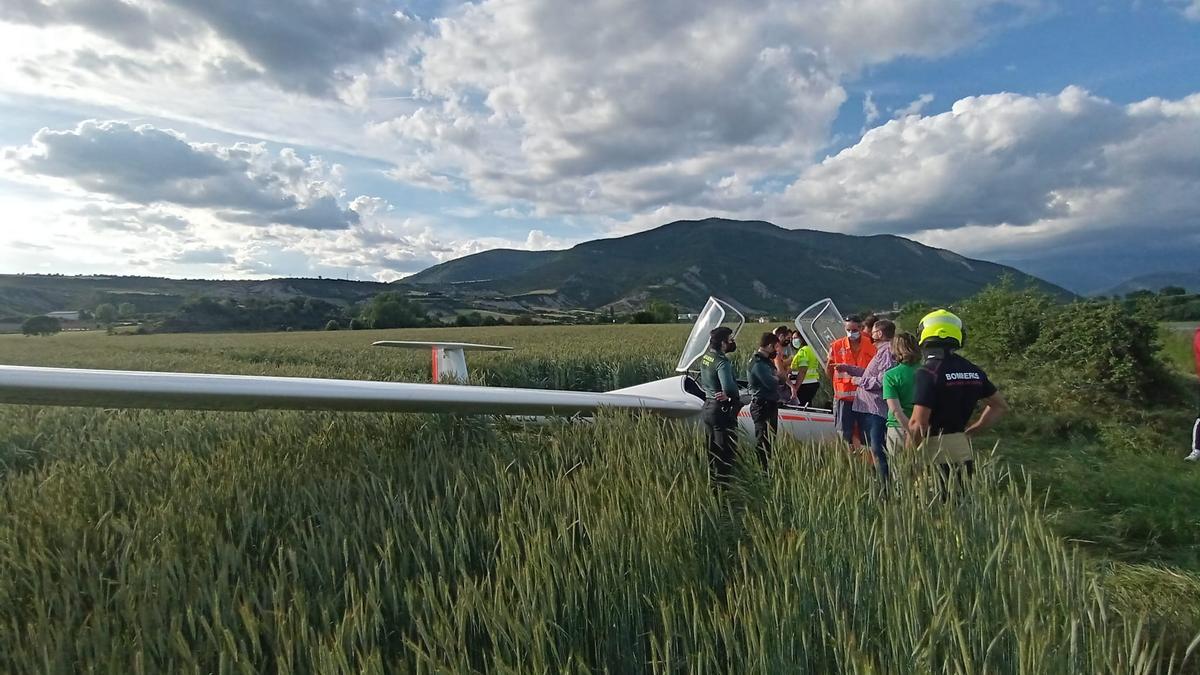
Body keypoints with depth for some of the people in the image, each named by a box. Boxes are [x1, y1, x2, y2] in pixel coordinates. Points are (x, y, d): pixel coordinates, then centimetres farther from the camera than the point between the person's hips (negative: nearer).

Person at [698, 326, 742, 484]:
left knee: (713, 450, 20)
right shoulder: (722, 362, -23)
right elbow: (729, 388, -34)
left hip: (708, 407, 9)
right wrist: (736, 395, -14)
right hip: (722, 411, -9)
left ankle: (713, 480, 32)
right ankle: (723, 485, 7)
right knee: (726, 452, 2)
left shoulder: (706, 357, 5)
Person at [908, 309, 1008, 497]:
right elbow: (1000, 406, 19)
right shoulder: (973, 371, 7)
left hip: (937, 453, -7)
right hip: (963, 448, 7)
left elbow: (919, 423, -21)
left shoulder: (927, 373, -16)